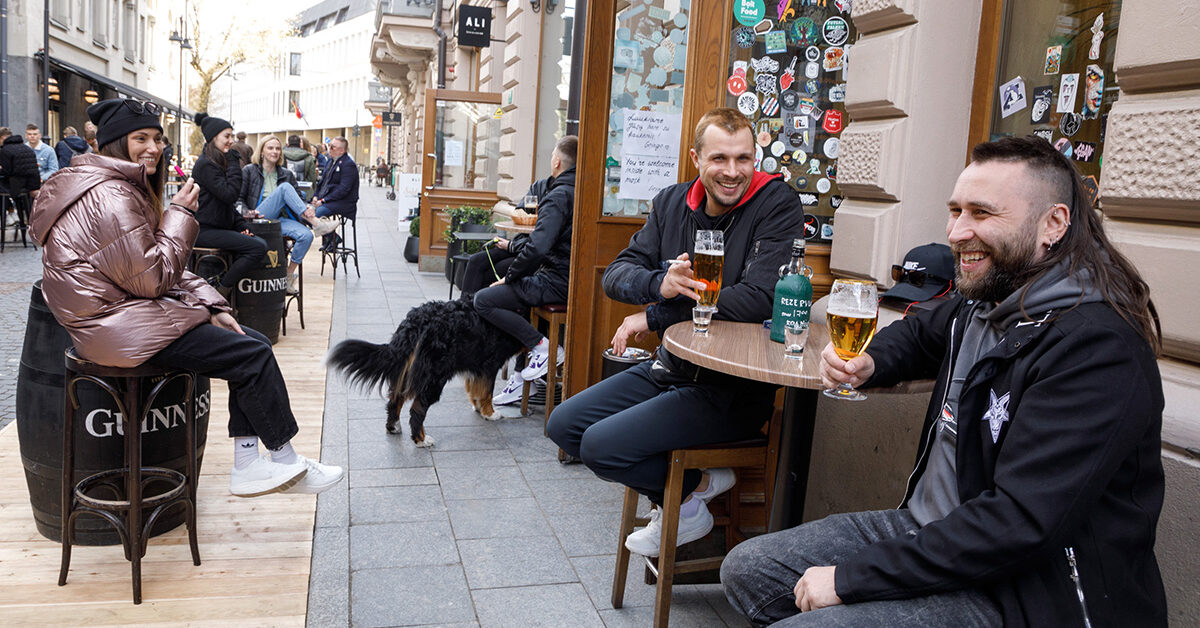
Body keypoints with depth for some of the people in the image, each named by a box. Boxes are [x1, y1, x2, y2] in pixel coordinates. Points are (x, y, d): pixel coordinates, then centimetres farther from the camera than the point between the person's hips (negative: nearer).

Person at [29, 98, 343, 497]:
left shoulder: (127, 188, 16)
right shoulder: (110, 196, -17)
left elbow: (161, 268, 16)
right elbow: (152, 278, -19)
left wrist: (211, 307, 5)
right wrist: (179, 215, -12)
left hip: (132, 309, 10)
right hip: (118, 325, -10)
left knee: (255, 343, 2)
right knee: (253, 356, -13)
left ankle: (247, 465, 0)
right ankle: (284, 461, 2)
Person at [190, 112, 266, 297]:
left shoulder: (219, 163, 20)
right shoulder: (206, 164, -13)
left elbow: (229, 203, 21)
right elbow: (230, 194, -23)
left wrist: (242, 225, 8)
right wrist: (233, 163, -14)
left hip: (221, 226, 10)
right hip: (205, 231, -10)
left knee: (259, 241, -3)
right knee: (259, 247, -21)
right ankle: (221, 291, -12)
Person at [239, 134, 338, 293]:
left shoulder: (287, 174, 20)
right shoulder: (249, 171, 10)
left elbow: (297, 199, 16)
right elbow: (239, 198, 5)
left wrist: (306, 211, -7)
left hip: (280, 220, 4)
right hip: (259, 219, -4)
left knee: (306, 235, -28)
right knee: (284, 187, -26)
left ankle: (290, 274, -14)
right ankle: (316, 224, -31)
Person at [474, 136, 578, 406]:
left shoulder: (558, 196, -16)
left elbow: (537, 248, -26)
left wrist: (509, 277, -12)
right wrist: (513, 247, 27)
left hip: (557, 282, -10)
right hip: (570, 277, 10)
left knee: (483, 300, -10)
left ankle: (543, 348, -9)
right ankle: (522, 375, 24)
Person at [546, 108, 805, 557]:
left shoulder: (778, 205, -14)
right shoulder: (672, 203, 5)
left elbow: (760, 298, -26)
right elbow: (616, 275, 2)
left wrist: (654, 317, -19)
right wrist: (660, 283, -24)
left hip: (734, 389, -8)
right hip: (671, 367, 8)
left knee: (601, 446, -19)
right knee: (564, 425, 8)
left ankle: (691, 490, 9)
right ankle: (686, 484, 12)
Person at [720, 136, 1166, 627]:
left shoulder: (1097, 349, -24)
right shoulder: (982, 301, 4)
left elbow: (1019, 525, -29)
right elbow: (919, 334, 29)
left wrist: (851, 577, -24)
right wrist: (868, 364, 4)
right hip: (926, 525, 9)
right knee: (745, 569, 5)